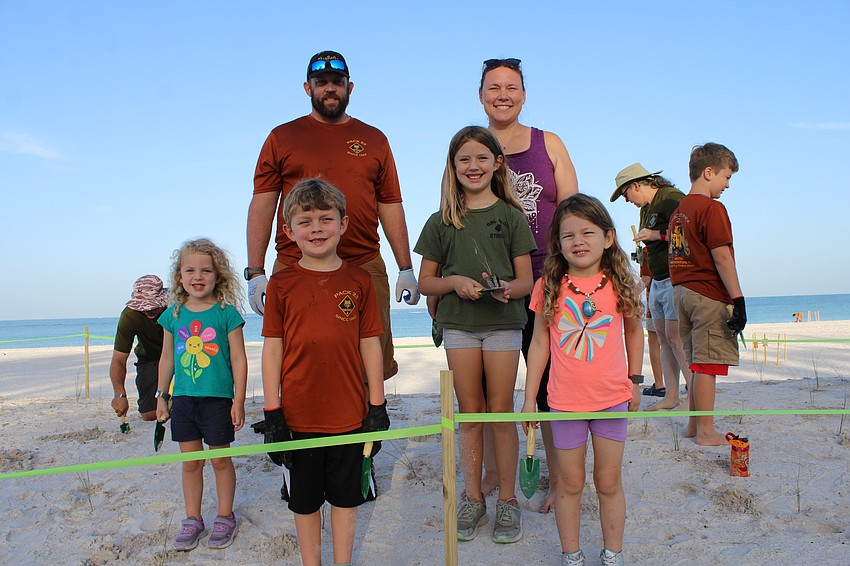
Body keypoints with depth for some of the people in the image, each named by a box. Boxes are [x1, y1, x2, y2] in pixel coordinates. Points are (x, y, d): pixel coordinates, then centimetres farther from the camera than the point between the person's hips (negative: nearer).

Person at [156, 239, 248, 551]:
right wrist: (161, 395, 13)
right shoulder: (173, 314, 4)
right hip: (183, 398, 4)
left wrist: (238, 401, -8)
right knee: (190, 461, 12)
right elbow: (167, 358, 13)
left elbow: (239, 359, -6)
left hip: (218, 399, -3)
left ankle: (225, 517, 25)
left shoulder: (226, 313, -8)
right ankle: (192, 519, 26)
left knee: (220, 458, 9)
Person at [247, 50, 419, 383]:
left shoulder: (374, 140, 15)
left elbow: (390, 206, 13)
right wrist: (255, 273, -2)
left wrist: (406, 269, 8)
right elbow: (262, 205, 7)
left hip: (365, 269, 1)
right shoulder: (282, 138, 11)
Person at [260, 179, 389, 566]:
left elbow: (370, 346, 2)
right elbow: (272, 349, -1)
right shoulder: (281, 284, -3)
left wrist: (377, 407, 2)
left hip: (349, 414, 1)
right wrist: (272, 413, -3)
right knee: (305, 500, 15)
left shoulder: (359, 281, -1)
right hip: (299, 415, 0)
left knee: (346, 497, 15)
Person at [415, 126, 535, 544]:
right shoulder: (441, 222, 5)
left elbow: (526, 280, 0)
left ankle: (507, 501, 17)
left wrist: (508, 288, -21)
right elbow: (425, 282, 6)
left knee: (500, 413, 4)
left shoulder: (510, 216, 2)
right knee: (469, 414, 9)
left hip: (503, 321, -1)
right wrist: (454, 281, -13)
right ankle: (473, 499, 21)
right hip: (458, 324, 2)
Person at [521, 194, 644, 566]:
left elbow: (633, 331, 12)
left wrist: (635, 380, 15)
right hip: (565, 402, 0)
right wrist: (529, 399, 1)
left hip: (612, 399, 1)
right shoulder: (549, 287, -6)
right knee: (570, 483, 11)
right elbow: (539, 343, 0)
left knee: (609, 482, 12)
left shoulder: (621, 285, -4)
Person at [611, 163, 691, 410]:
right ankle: (671, 396, 12)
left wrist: (658, 235, -19)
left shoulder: (671, 198, -11)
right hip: (658, 281, 10)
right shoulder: (646, 209, 18)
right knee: (663, 338, 7)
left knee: (675, 337, -12)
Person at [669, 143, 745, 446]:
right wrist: (738, 298, -17)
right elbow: (721, 256, -18)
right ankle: (705, 432, 4)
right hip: (709, 295, -9)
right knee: (707, 364, -3)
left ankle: (693, 426, 22)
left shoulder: (678, 210, 16)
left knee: (697, 363, 15)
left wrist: (680, 292, 19)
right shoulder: (711, 208, -11)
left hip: (681, 292, 9)